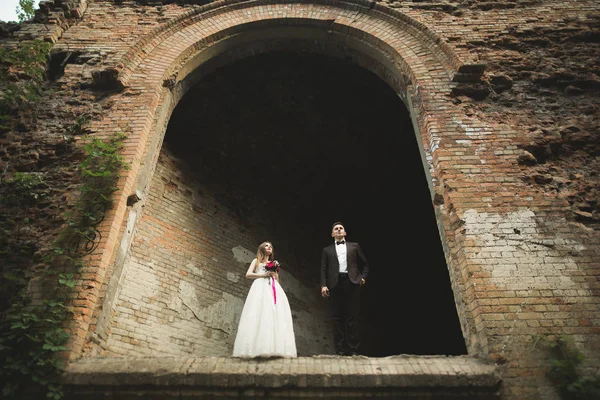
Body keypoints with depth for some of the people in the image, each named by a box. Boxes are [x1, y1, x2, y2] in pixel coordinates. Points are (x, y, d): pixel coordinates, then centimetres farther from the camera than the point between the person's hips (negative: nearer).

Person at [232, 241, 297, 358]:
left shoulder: (274, 263, 32)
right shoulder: (256, 261, 21)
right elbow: (248, 274, 6)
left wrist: (275, 272, 8)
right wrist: (264, 274, -4)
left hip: (273, 289, 4)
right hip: (260, 288, -4)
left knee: (276, 315, -15)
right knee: (259, 315, -22)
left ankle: (275, 348, -22)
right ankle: (259, 348, -28)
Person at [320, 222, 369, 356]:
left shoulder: (354, 246, 17)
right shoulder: (327, 250, 17)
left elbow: (365, 264, 17)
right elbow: (323, 270, 8)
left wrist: (363, 278, 2)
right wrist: (323, 285, -5)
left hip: (352, 283, -1)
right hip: (335, 285, 1)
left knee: (353, 317, -2)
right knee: (337, 318, 1)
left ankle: (354, 350, 4)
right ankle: (340, 350, 6)